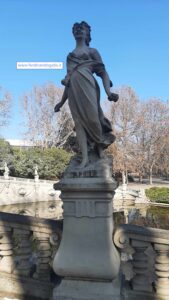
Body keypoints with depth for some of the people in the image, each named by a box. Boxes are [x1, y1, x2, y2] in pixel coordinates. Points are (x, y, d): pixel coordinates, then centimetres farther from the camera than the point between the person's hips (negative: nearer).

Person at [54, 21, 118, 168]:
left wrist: (108, 91, -15)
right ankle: (85, 157, -8)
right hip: (73, 89, 4)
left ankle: (100, 144, 12)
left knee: (92, 117, -12)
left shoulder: (92, 51, 15)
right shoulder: (70, 55, 27)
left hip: (86, 86, -4)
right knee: (79, 121, -5)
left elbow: (103, 72, 3)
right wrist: (62, 101, 24)